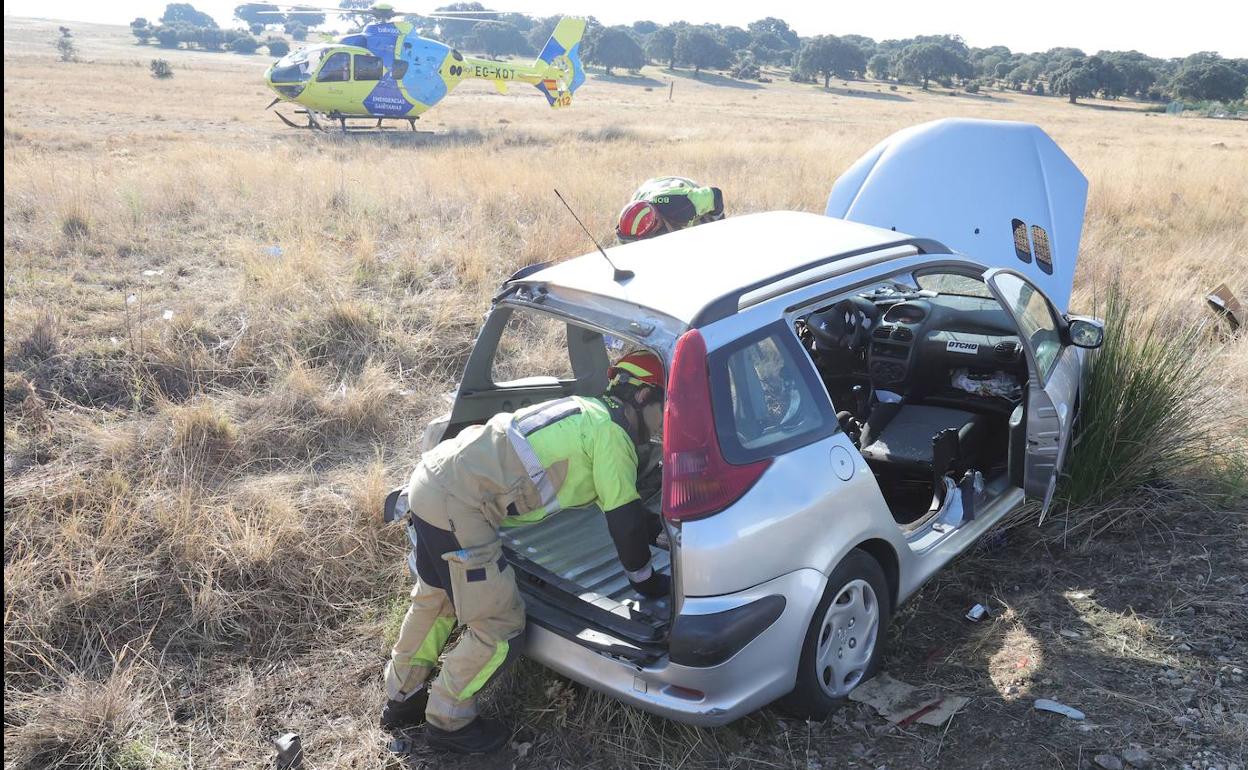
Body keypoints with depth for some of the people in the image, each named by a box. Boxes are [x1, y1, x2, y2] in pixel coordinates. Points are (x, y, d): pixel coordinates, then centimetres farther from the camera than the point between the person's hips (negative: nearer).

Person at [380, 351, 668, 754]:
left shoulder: (590, 414, 19)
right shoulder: (611, 433, -9)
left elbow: (621, 502, 31)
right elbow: (624, 518, -5)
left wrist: (659, 529, 38)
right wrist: (645, 579, 9)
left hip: (434, 477, 10)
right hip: (458, 506, -10)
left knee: (435, 597, 28)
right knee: (498, 625, 4)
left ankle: (403, 698, 46)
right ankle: (448, 722, 23)